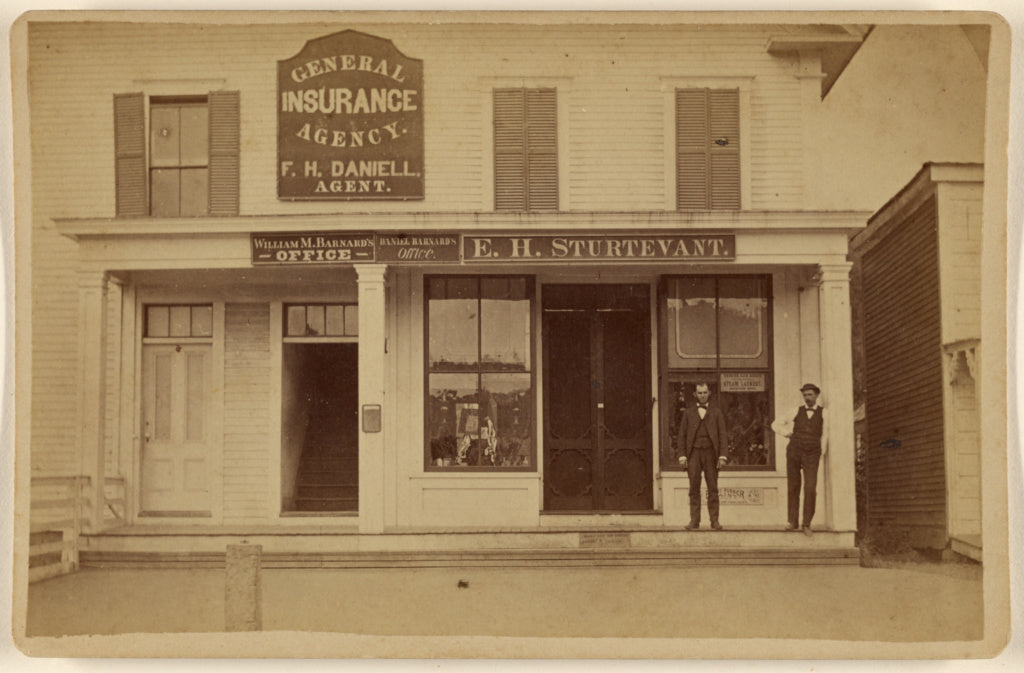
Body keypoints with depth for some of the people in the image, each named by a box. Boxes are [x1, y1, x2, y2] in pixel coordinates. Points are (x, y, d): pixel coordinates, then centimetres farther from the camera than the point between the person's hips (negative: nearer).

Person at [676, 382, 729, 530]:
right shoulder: (688, 413, 14)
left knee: (713, 489, -3)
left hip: (710, 452, -1)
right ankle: (694, 521, -3)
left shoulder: (716, 412, 11)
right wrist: (682, 455, -2)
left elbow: (722, 435, 6)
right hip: (694, 453, 1)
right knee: (694, 489, -3)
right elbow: (681, 435, 10)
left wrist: (722, 456, -5)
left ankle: (714, 521, -2)